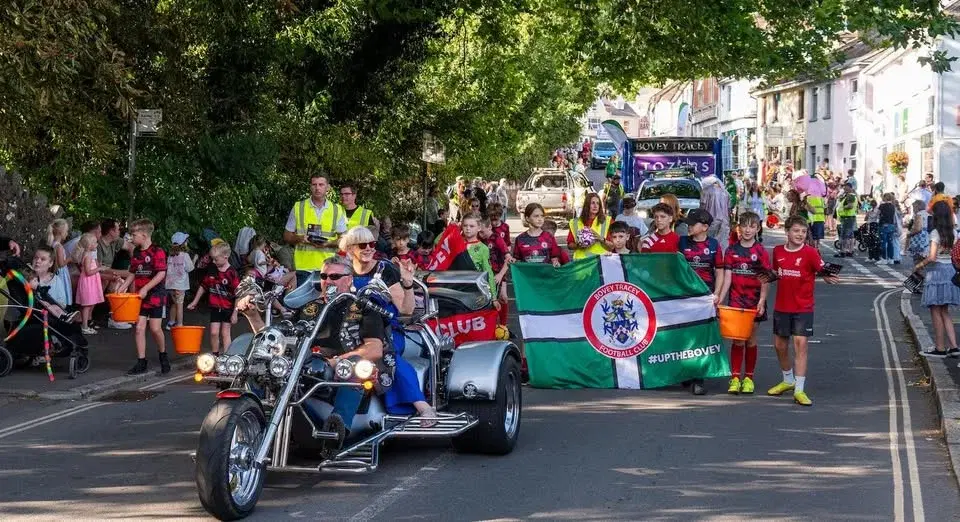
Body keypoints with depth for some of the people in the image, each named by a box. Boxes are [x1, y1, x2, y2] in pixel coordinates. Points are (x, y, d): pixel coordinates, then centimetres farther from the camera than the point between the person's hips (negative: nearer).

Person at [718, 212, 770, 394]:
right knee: (737, 340, -2)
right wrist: (720, 299, -5)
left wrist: (762, 301, -12)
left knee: (751, 340, 6)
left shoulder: (761, 251, -1)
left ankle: (748, 377, 16)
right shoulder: (731, 250, 4)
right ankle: (735, 378, 1)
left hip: (754, 300, -1)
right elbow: (728, 277, 3)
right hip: (736, 299, 1)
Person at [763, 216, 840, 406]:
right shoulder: (778, 251, 3)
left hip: (803, 307, -5)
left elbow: (823, 272, -10)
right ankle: (788, 380, 37)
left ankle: (799, 390, -10)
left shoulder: (810, 252, -9)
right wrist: (769, 277, -4)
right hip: (781, 306, 5)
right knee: (780, 345, 14)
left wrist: (829, 277, -31)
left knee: (800, 344, -12)